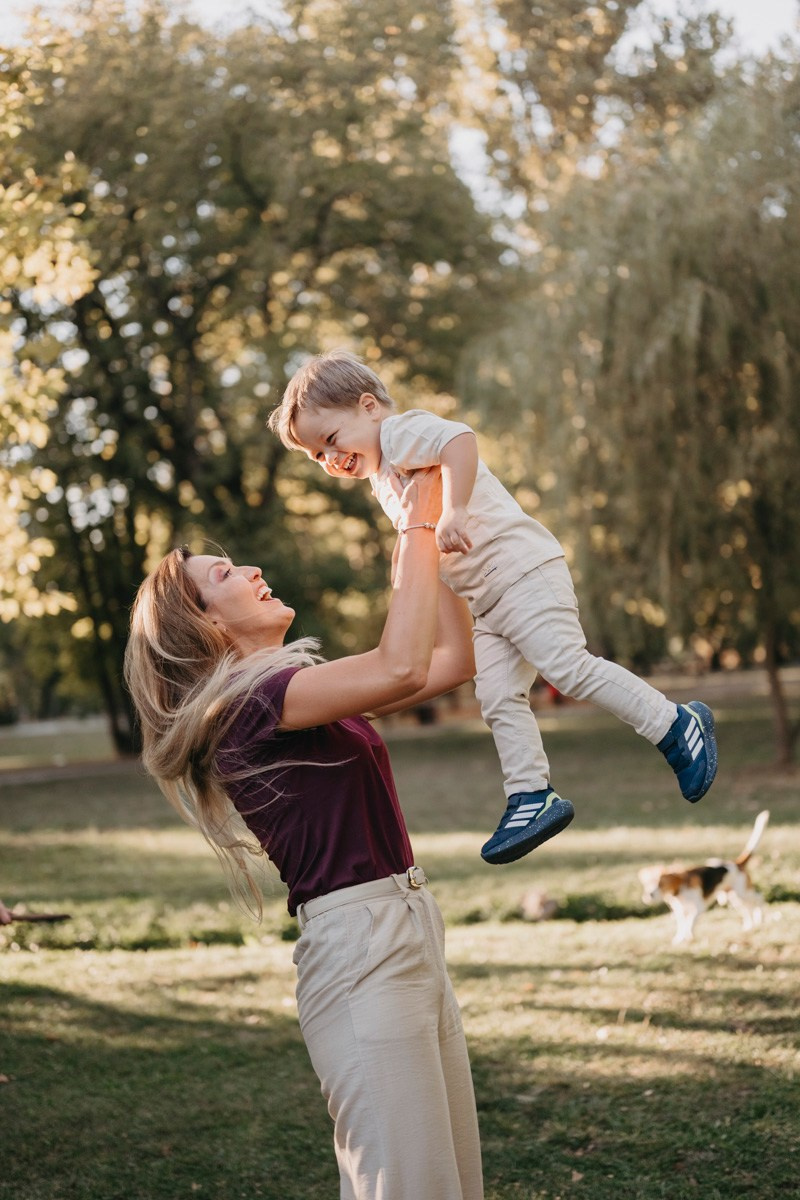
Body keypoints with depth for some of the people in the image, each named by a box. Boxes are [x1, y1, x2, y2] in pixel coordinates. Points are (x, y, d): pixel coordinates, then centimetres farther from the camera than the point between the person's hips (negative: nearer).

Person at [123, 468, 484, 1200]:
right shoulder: (251, 701, -12)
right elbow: (401, 668, -26)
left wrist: (434, 537, 12)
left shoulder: (303, 688, 16)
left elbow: (454, 660, 18)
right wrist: (419, 525, -16)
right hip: (358, 945, -9)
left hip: (411, 932, 9)